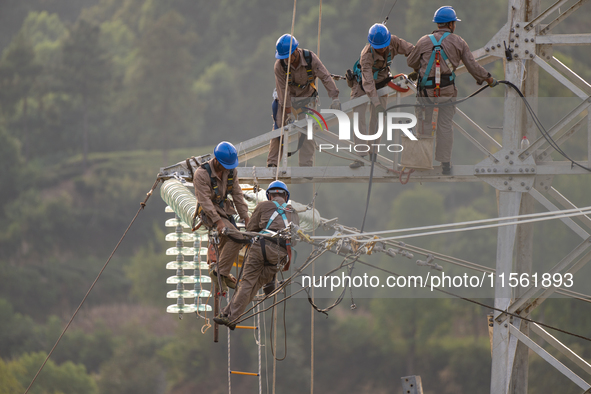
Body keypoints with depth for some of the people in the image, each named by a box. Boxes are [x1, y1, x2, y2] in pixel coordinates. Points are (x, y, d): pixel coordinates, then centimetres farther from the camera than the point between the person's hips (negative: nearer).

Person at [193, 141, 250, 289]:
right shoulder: (201, 174, -22)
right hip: (208, 212, -7)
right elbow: (205, 200, -25)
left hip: (225, 210, 7)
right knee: (236, 237, -23)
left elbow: (237, 195, 5)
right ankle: (221, 272, -15)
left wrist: (245, 216, -1)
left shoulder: (230, 171, 0)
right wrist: (218, 221, -32)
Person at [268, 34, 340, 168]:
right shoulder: (279, 65, -23)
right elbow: (283, 90, -21)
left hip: (307, 97, 0)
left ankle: (306, 165, -7)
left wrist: (335, 98, -27)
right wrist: (289, 113, -24)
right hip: (287, 98, 0)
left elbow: (325, 77, -19)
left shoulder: (310, 58, -23)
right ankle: (272, 163, -2)